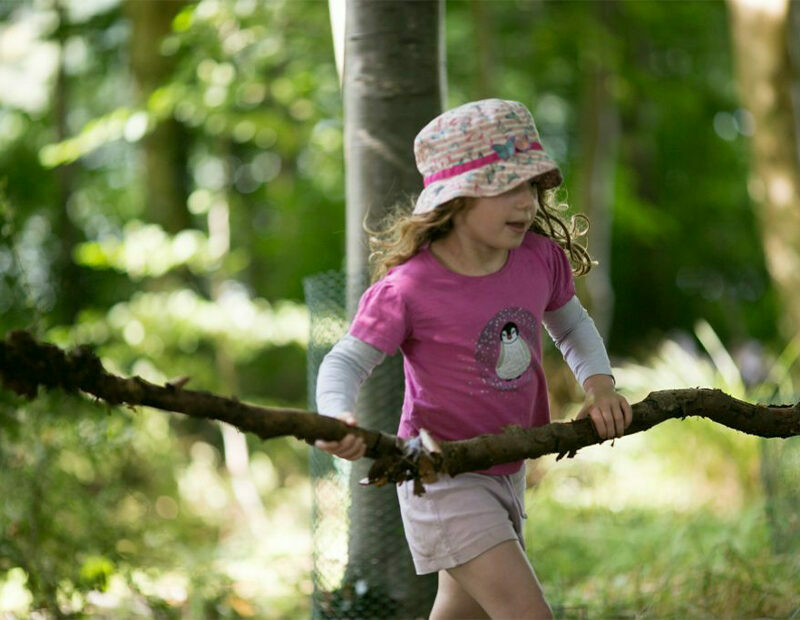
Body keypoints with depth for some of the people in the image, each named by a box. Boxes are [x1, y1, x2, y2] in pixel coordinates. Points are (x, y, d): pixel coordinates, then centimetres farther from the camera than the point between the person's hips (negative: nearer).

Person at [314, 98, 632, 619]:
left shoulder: (541, 259, -7)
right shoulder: (409, 289, -23)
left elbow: (572, 326, 13)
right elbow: (345, 363, -17)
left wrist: (600, 384, -5)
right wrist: (338, 420, -38)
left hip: (507, 473, 7)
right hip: (441, 477, -7)